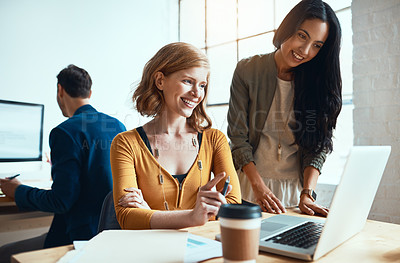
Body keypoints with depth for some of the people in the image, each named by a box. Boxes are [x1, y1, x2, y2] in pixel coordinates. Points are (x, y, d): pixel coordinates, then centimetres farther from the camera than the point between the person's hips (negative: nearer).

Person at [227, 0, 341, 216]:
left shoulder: (319, 80, -1)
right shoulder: (248, 70, -7)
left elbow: (318, 146, -3)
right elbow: (238, 136, -9)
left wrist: (307, 194, -15)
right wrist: (259, 187, -15)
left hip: (297, 186, 2)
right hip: (250, 183, -1)